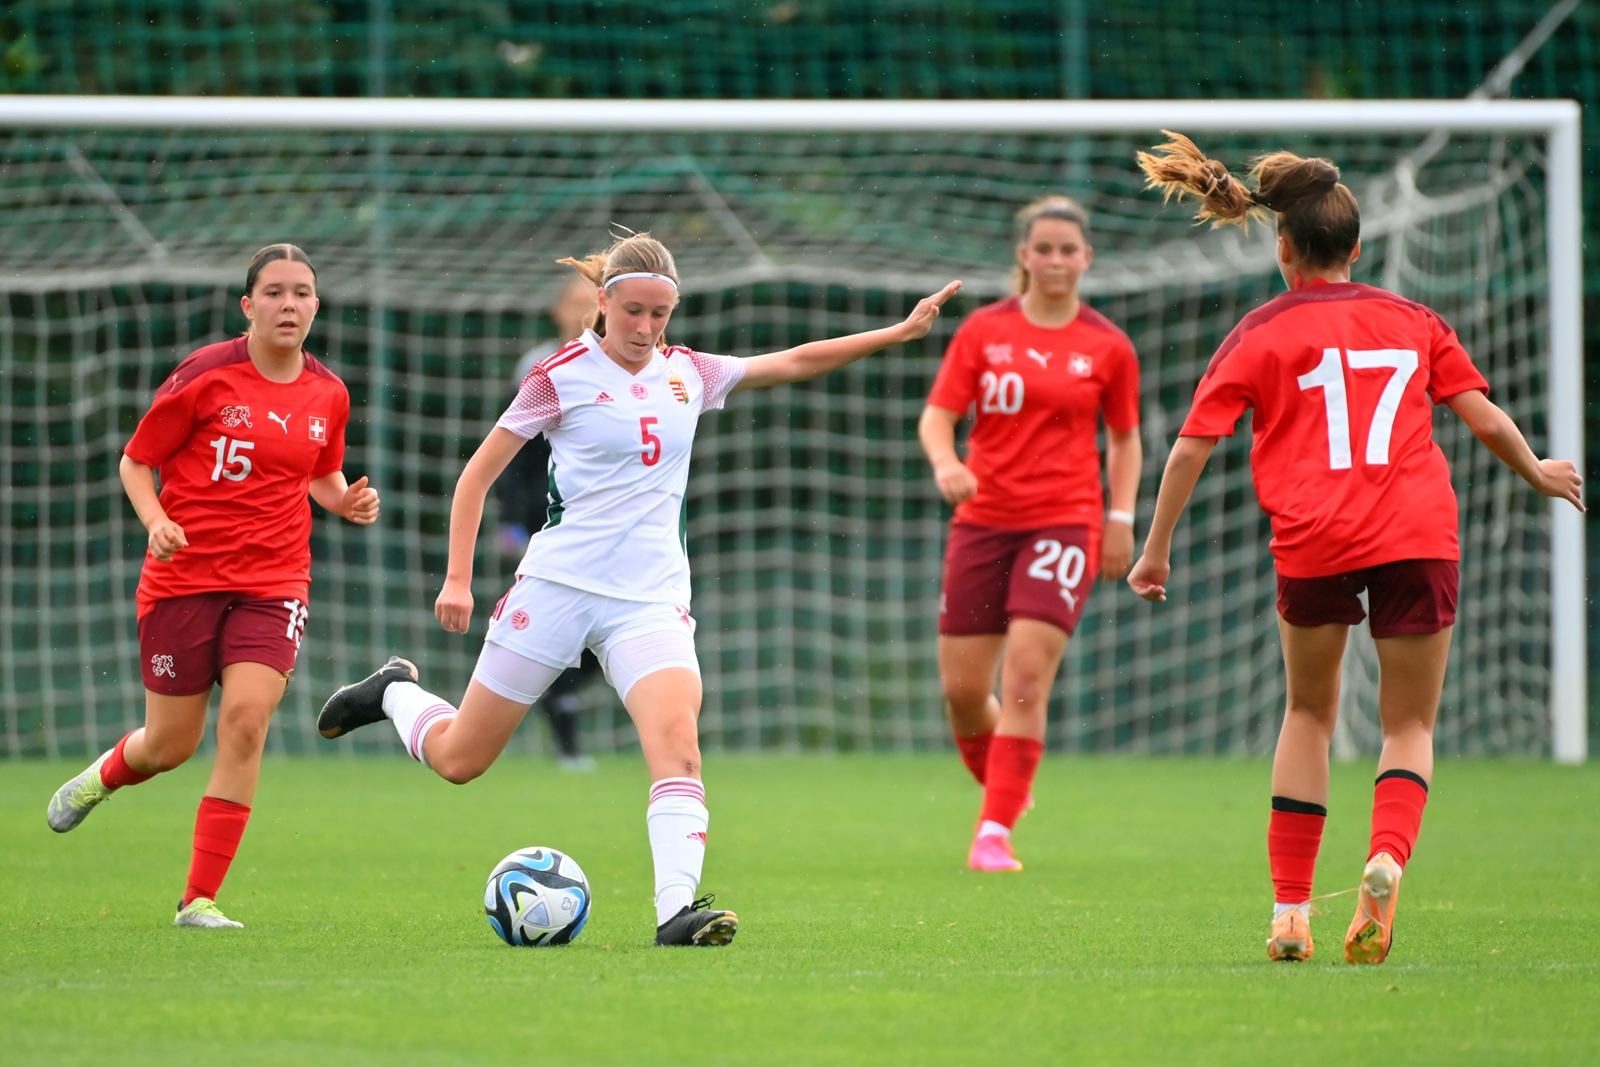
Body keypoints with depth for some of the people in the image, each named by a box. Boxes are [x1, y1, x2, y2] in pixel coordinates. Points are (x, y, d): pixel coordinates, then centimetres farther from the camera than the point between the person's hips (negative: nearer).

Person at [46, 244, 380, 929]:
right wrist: (157, 523, -19)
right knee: (170, 746, 5)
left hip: (273, 583, 2)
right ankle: (104, 775, 44)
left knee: (246, 719, -19)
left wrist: (346, 502, 0)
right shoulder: (206, 376, -8)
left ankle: (199, 899, -11)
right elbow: (136, 462, -1)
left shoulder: (328, 395, 4)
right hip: (184, 577, -2)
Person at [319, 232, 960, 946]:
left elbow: (794, 362, 16)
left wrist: (899, 332, 11)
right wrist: (458, 579, -6)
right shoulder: (562, 376, -4)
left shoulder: (685, 373, 9)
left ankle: (677, 908, -33)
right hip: (559, 585, -3)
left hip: (651, 598, 3)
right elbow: (480, 472, 0)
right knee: (457, 759, 5)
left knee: (676, 733, -24)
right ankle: (396, 694, 37)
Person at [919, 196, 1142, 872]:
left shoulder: (1107, 348, 3)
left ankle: (995, 831, -12)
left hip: (1064, 522, -2)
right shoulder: (983, 331, 3)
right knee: (961, 688, 2)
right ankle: (1002, 791, 31)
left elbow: (1124, 439, 13)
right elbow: (937, 414, 0)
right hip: (984, 519, 2)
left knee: (1027, 676, -16)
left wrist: (1121, 518, 4)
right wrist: (946, 465, -20)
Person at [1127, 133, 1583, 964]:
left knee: (1310, 710, 20)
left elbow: (1191, 446, 5)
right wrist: (1538, 473, 33)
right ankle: (1388, 855, -22)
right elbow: (1485, 420, 13)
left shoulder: (1261, 333, 10)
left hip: (1313, 543, -1)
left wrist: (1156, 549, 13)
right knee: (1410, 725, 10)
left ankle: (1290, 907, 14)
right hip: (1419, 535, 1)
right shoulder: (1412, 321, 15)